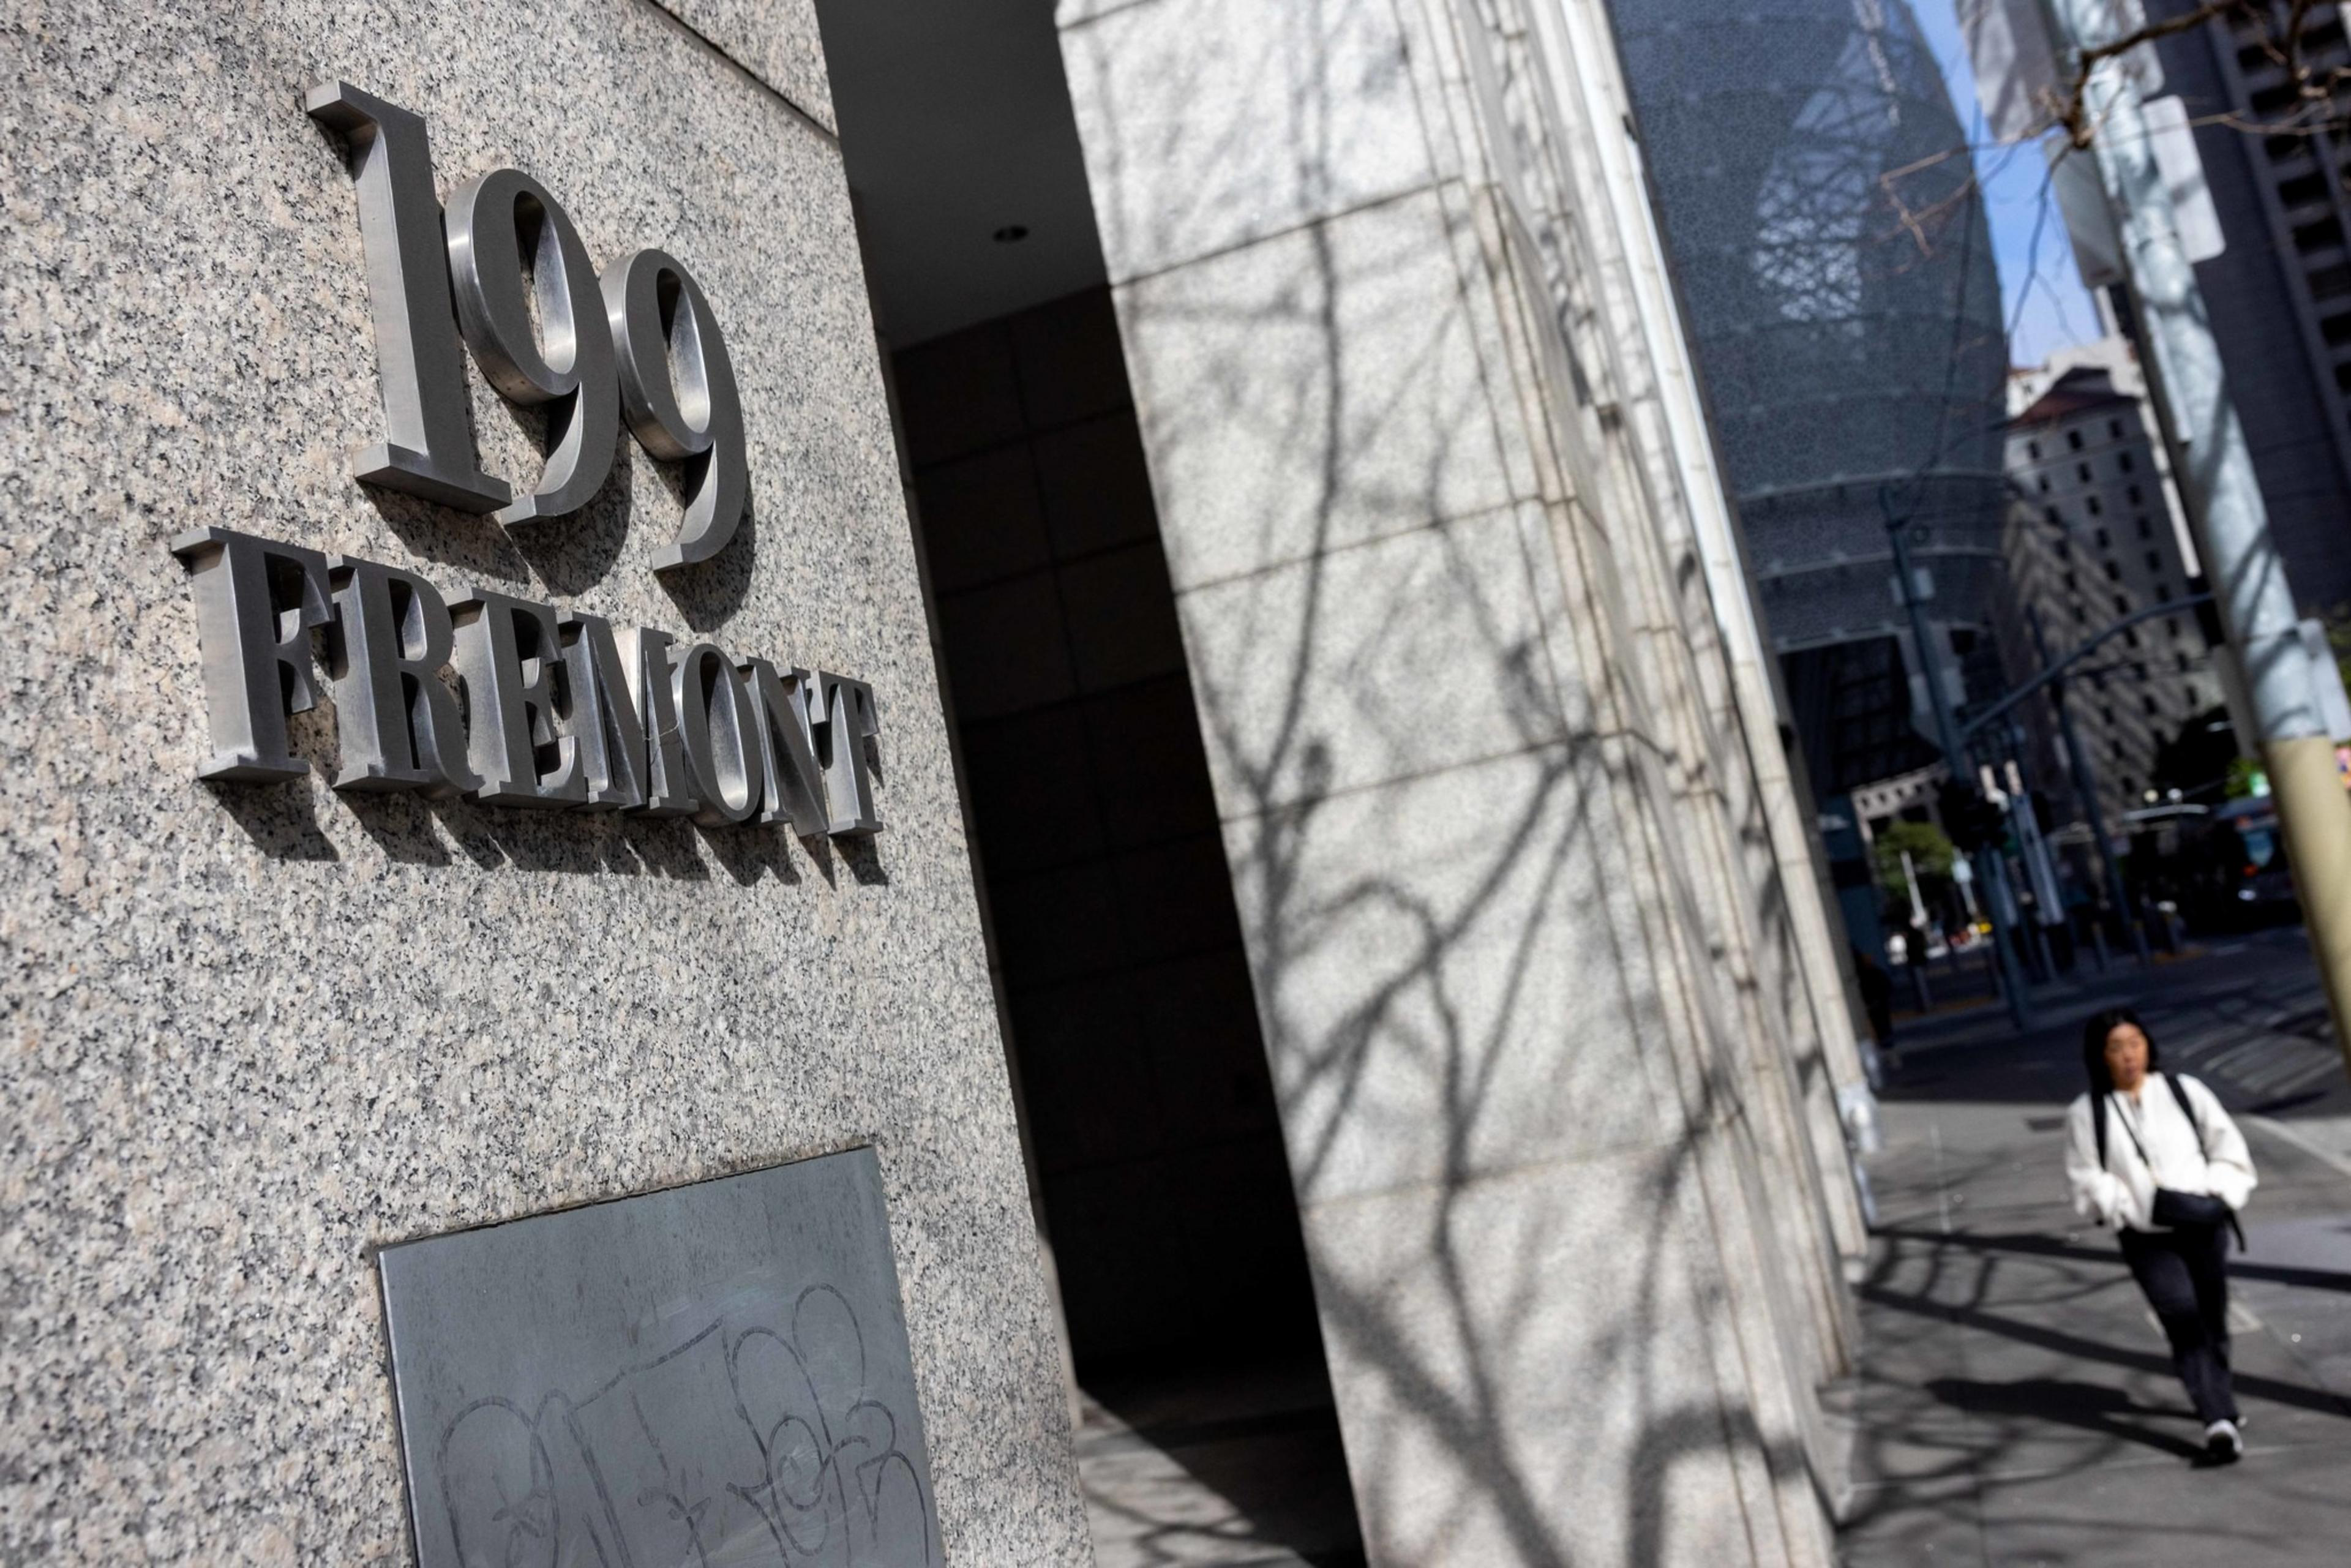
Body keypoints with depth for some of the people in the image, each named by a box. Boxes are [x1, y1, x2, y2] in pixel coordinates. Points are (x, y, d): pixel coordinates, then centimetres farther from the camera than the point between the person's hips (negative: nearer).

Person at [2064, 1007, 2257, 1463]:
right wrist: (2138, 1206, -14)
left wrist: (2217, 1198, -8)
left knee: (2212, 1318, 13)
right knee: (2182, 1316, -19)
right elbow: (2089, 1182, -1)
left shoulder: (2186, 1092, 4)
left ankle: (2218, 1404, 36)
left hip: (2204, 1228, 3)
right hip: (2146, 1237, -3)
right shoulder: (2087, 1114, -2)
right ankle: (2219, 1419, -23)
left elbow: (2229, 1150, 7)